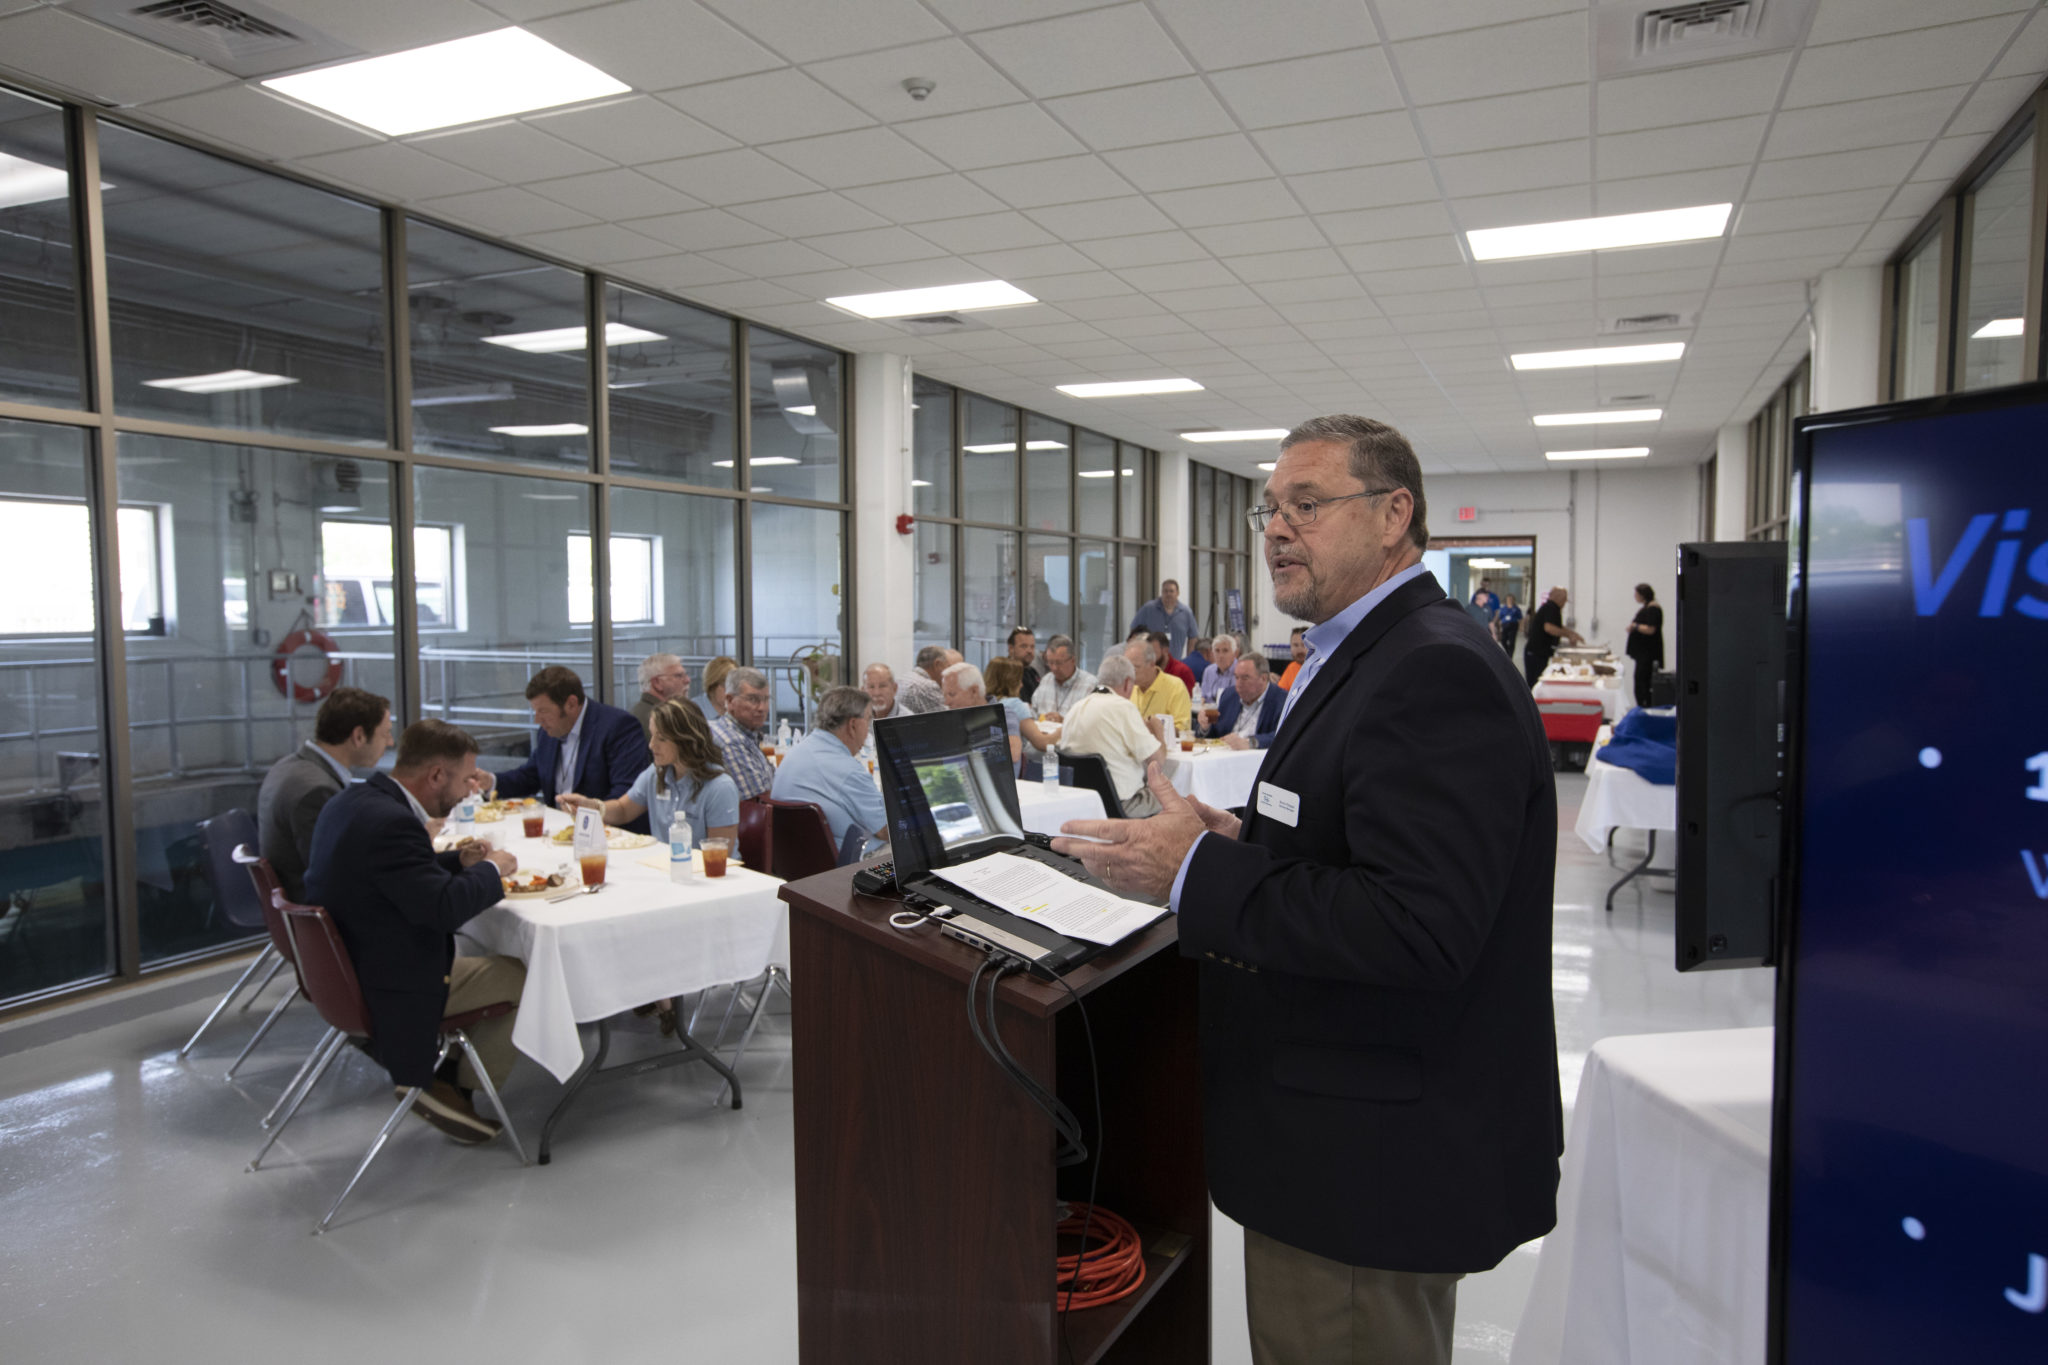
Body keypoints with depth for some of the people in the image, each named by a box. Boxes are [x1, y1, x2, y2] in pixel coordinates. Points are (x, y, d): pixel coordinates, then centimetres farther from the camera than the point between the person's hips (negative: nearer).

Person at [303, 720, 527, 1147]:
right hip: (395, 986, -10)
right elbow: (443, 907, -29)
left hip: (348, 968, 10)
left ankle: (446, 1076, 22)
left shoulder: (354, 801, 5)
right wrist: (492, 869, -12)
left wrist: (460, 860, 5)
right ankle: (455, 1085, 6)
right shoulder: (390, 822, -28)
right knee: (529, 978, -4)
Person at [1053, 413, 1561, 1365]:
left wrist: (1198, 873, -26)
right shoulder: (1367, 655, 11)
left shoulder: (1437, 675, -23)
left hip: (1374, 1168, -10)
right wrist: (1244, 845, -1)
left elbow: (1418, 926, -32)